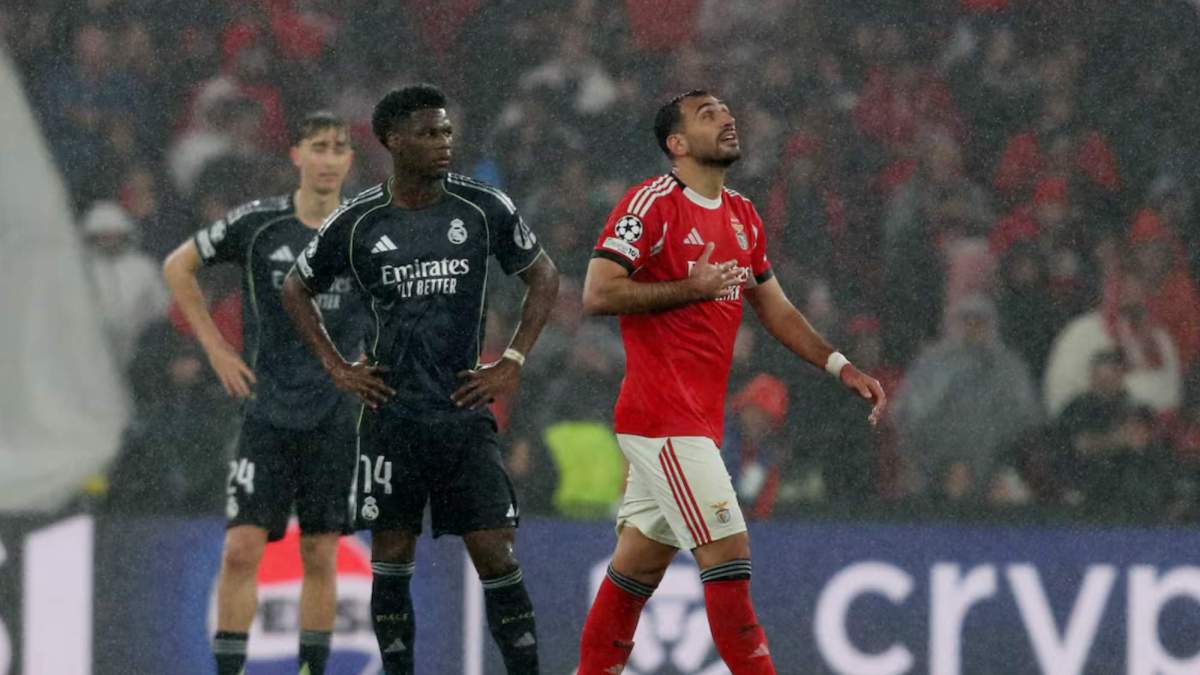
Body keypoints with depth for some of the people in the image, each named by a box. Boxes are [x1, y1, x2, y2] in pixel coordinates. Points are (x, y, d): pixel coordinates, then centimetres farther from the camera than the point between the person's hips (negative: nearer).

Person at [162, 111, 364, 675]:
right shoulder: (257, 224, -3)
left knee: (320, 555, 5)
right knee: (242, 549, -9)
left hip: (334, 416, 1)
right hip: (267, 410, -1)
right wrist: (214, 346, 4)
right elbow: (178, 267, 10)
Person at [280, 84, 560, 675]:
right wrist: (335, 366, 6)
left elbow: (543, 277, 11)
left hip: (465, 411, -1)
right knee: (391, 558, 4)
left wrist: (512, 363, 2)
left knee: (496, 556, -6)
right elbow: (296, 289, 16)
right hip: (391, 415, 1)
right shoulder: (357, 223, 1)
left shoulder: (484, 209, 0)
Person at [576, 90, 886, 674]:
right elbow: (598, 293, -16)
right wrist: (692, 288, -18)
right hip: (664, 413, -8)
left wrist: (842, 368, 14)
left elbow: (776, 310, 23)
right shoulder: (653, 203, -10)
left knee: (640, 561, 13)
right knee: (728, 550, -13)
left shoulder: (743, 217, 15)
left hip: (698, 417, 8)